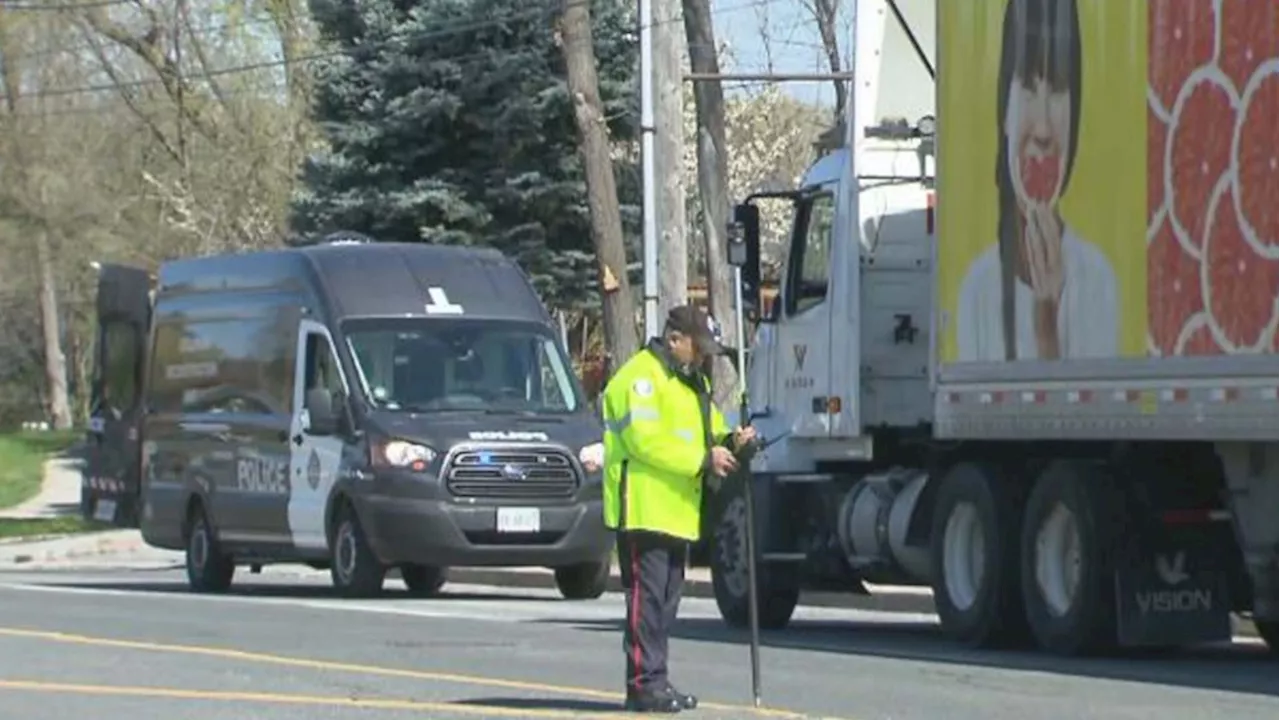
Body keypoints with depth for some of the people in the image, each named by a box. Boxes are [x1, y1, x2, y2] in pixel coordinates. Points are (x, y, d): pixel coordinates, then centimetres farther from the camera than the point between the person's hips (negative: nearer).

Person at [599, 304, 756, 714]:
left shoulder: (692, 382, 21)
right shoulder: (640, 378, -11)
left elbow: (705, 432, 26)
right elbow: (646, 440, -21)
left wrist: (729, 442, 3)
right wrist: (704, 460, -20)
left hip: (677, 510, 10)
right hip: (644, 508, -10)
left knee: (666, 599, 12)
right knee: (646, 597, -10)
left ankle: (657, 682, 17)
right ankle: (644, 684, -10)